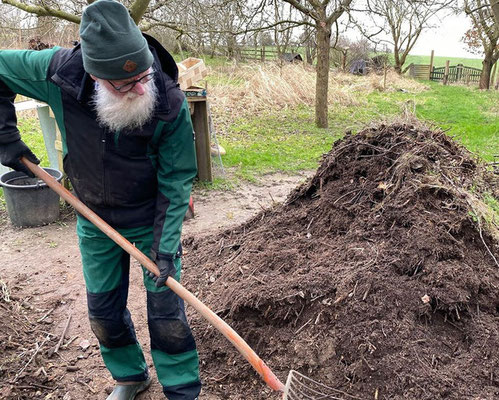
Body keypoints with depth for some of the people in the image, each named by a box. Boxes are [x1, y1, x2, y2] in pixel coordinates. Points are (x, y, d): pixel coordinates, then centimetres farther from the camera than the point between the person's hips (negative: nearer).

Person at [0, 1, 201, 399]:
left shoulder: (171, 104, -25)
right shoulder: (59, 72, -21)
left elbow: (176, 182, -17)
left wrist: (166, 246, -18)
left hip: (151, 220, -3)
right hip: (95, 221, 3)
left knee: (166, 312, 3)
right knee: (103, 309, 17)